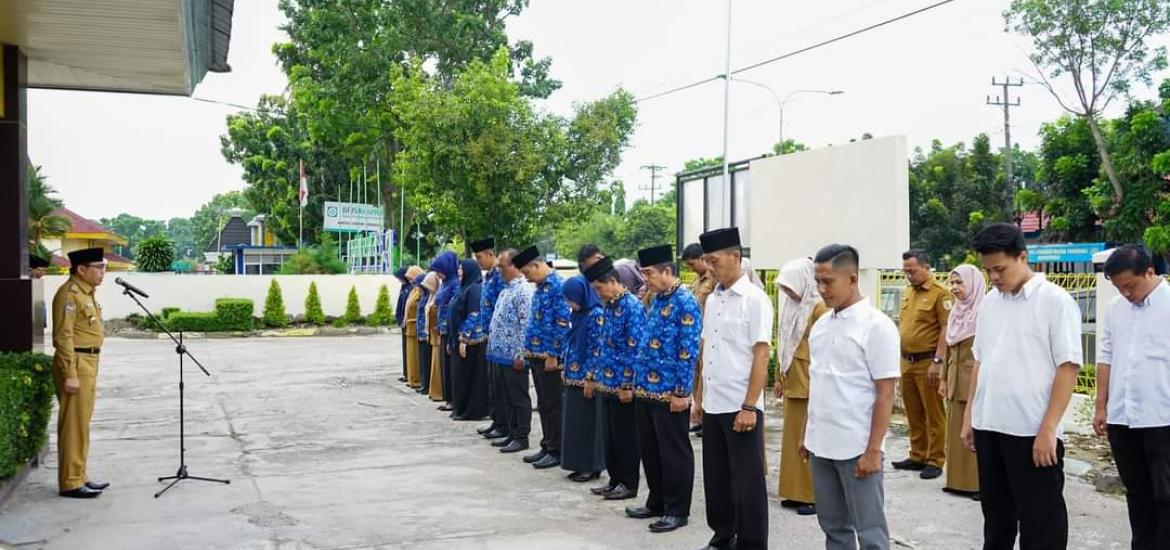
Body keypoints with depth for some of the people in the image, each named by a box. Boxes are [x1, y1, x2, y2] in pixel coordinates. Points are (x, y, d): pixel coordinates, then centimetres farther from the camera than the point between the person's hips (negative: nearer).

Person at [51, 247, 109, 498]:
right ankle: (70, 483, 0)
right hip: (75, 364, -10)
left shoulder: (87, 293, 16)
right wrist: (70, 374, -23)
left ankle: (80, 476, 21)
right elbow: (63, 336, -19)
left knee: (82, 424, 14)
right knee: (73, 425, -5)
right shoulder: (69, 294, -14)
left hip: (88, 364, 10)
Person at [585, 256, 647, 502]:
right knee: (611, 434, 14)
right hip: (607, 383, 9)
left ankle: (629, 484, 13)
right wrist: (593, 376, 18)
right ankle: (615, 480, 25)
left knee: (625, 435, 2)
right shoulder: (610, 306, 11)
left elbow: (635, 349, -20)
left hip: (623, 386, -8)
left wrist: (628, 385, -20)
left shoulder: (632, 307, -16)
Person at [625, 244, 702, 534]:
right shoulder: (656, 301, 13)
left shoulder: (685, 303, -14)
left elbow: (688, 352, -18)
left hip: (669, 393, -9)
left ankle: (677, 510, 13)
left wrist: (682, 392, -19)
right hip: (646, 390, 9)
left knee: (674, 452, 3)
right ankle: (657, 502, 30)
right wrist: (638, 380, 19)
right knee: (649, 450, 17)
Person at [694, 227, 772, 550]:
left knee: (747, 480, 4)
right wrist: (701, 396, 13)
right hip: (712, 404, 7)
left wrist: (749, 406, -17)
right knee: (716, 477, 15)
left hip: (740, 406, -7)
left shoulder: (755, 299, -10)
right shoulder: (712, 300, 10)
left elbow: (762, 354, -14)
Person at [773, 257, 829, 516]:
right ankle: (797, 492, 20)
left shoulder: (818, 308, -12)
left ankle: (816, 496, 6)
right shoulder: (791, 307, 13)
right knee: (793, 438, 11)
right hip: (792, 382, 8)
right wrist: (779, 378, 18)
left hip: (810, 383, -8)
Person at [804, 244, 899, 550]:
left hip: (857, 448, -7)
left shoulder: (877, 325, -11)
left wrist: (873, 450, -16)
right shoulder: (821, 325, 9)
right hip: (821, 445, 7)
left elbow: (885, 393, -13)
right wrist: (809, 433, 15)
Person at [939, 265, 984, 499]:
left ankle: (981, 483, 6)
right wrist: (944, 379, 17)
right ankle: (959, 480, 19)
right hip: (956, 381, 8)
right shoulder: (956, 312, 13)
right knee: (957, 432, 11)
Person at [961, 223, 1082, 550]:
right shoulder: (990, 302, 10)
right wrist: (969, 415, 12)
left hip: (1032, 432, -6)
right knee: (996, 516, 17)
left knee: (1040, 523, 4)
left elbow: (1068, 367, -12)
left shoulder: (1055, 301, -9)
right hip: (988, 427, 6)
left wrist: (1048, 429, -16)